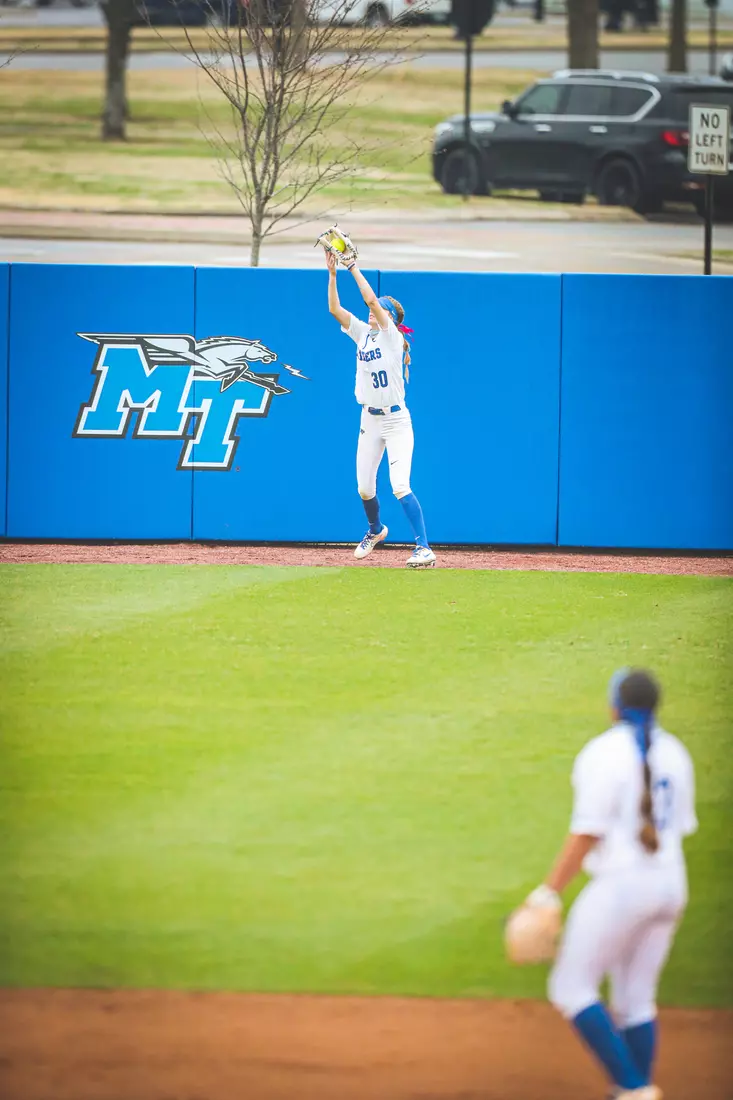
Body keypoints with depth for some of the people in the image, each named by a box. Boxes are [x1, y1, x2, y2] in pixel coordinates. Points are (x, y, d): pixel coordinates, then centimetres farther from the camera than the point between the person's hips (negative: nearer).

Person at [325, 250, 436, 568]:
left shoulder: (392, 336, -10)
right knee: (364, 488, 11)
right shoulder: (362, 333, 8)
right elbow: (334, 308, 2)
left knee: (400, 486, -18)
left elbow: (371, 299, -21)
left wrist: (354, 268, -16)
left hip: (396, 420, -7)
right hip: (369, 420, 7)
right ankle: (375, 531, 40)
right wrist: (332, 274, -7)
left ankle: (423, 548, -20)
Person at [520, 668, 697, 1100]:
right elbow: (681, 826, 13)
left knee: (571, 988, 2)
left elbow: (588, 833, -18)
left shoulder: (604, 753, -14)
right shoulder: (674, 752, 7)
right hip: (670, 883, 7)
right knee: (636, 998, 15)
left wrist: (550, 891, -16)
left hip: (620, 883, -7)